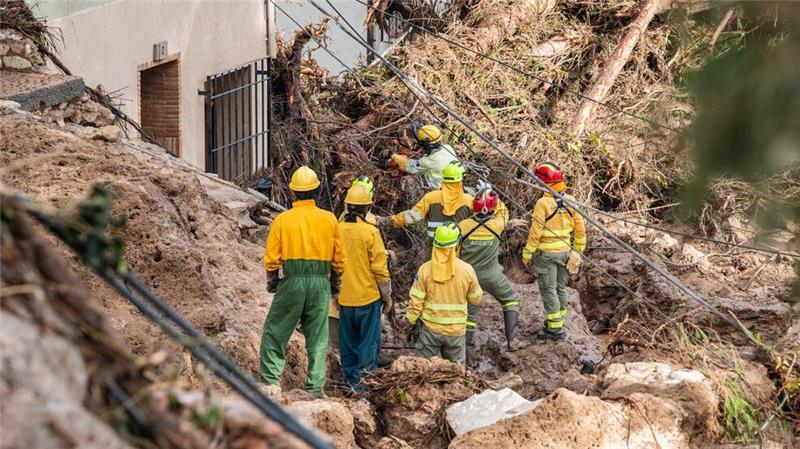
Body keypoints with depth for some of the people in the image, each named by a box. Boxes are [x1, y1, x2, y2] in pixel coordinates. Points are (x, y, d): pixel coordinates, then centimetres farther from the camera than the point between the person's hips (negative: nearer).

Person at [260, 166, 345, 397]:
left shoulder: (282, 219, -2)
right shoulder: (329, 219, 3)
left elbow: (271, 257, -2)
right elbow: (339, 258, 8)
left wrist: (272, 282, 14)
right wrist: (335, 283, 21)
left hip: (292, 282, -2)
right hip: (320, 283, 2)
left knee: (275, 333, 9)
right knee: (318, 338, 9)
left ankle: (271, 381, 4)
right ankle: (315, 388, 9)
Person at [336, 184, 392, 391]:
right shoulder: (370, 232, -14)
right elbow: (380, 267, -11)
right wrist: (387, 296, 1)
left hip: (344, 297, 4)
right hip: (368, 296, -4)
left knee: (348, 341, 14)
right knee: (369, 339, 5)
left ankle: (350, 377, 19)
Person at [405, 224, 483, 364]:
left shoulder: (425, 269, -13)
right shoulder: (467, 270, -12)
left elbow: (416, 301, -10)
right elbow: (475, 299, 2)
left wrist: (410, 320, 7)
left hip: (430, 329, -1)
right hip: (456, 331, 1)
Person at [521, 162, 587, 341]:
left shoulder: (543, 203, -18)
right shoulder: (569, 201, 1)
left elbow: (535, 232, -17)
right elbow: (580, 228, 6)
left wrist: (527, 254, -7)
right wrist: (578, 250, 17)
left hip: (546, 253, -6)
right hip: (565, 251, 6)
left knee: (548, 290, 0)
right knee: (561, 287, 17)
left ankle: (555, 329, 2)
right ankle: (558, 320, 28)